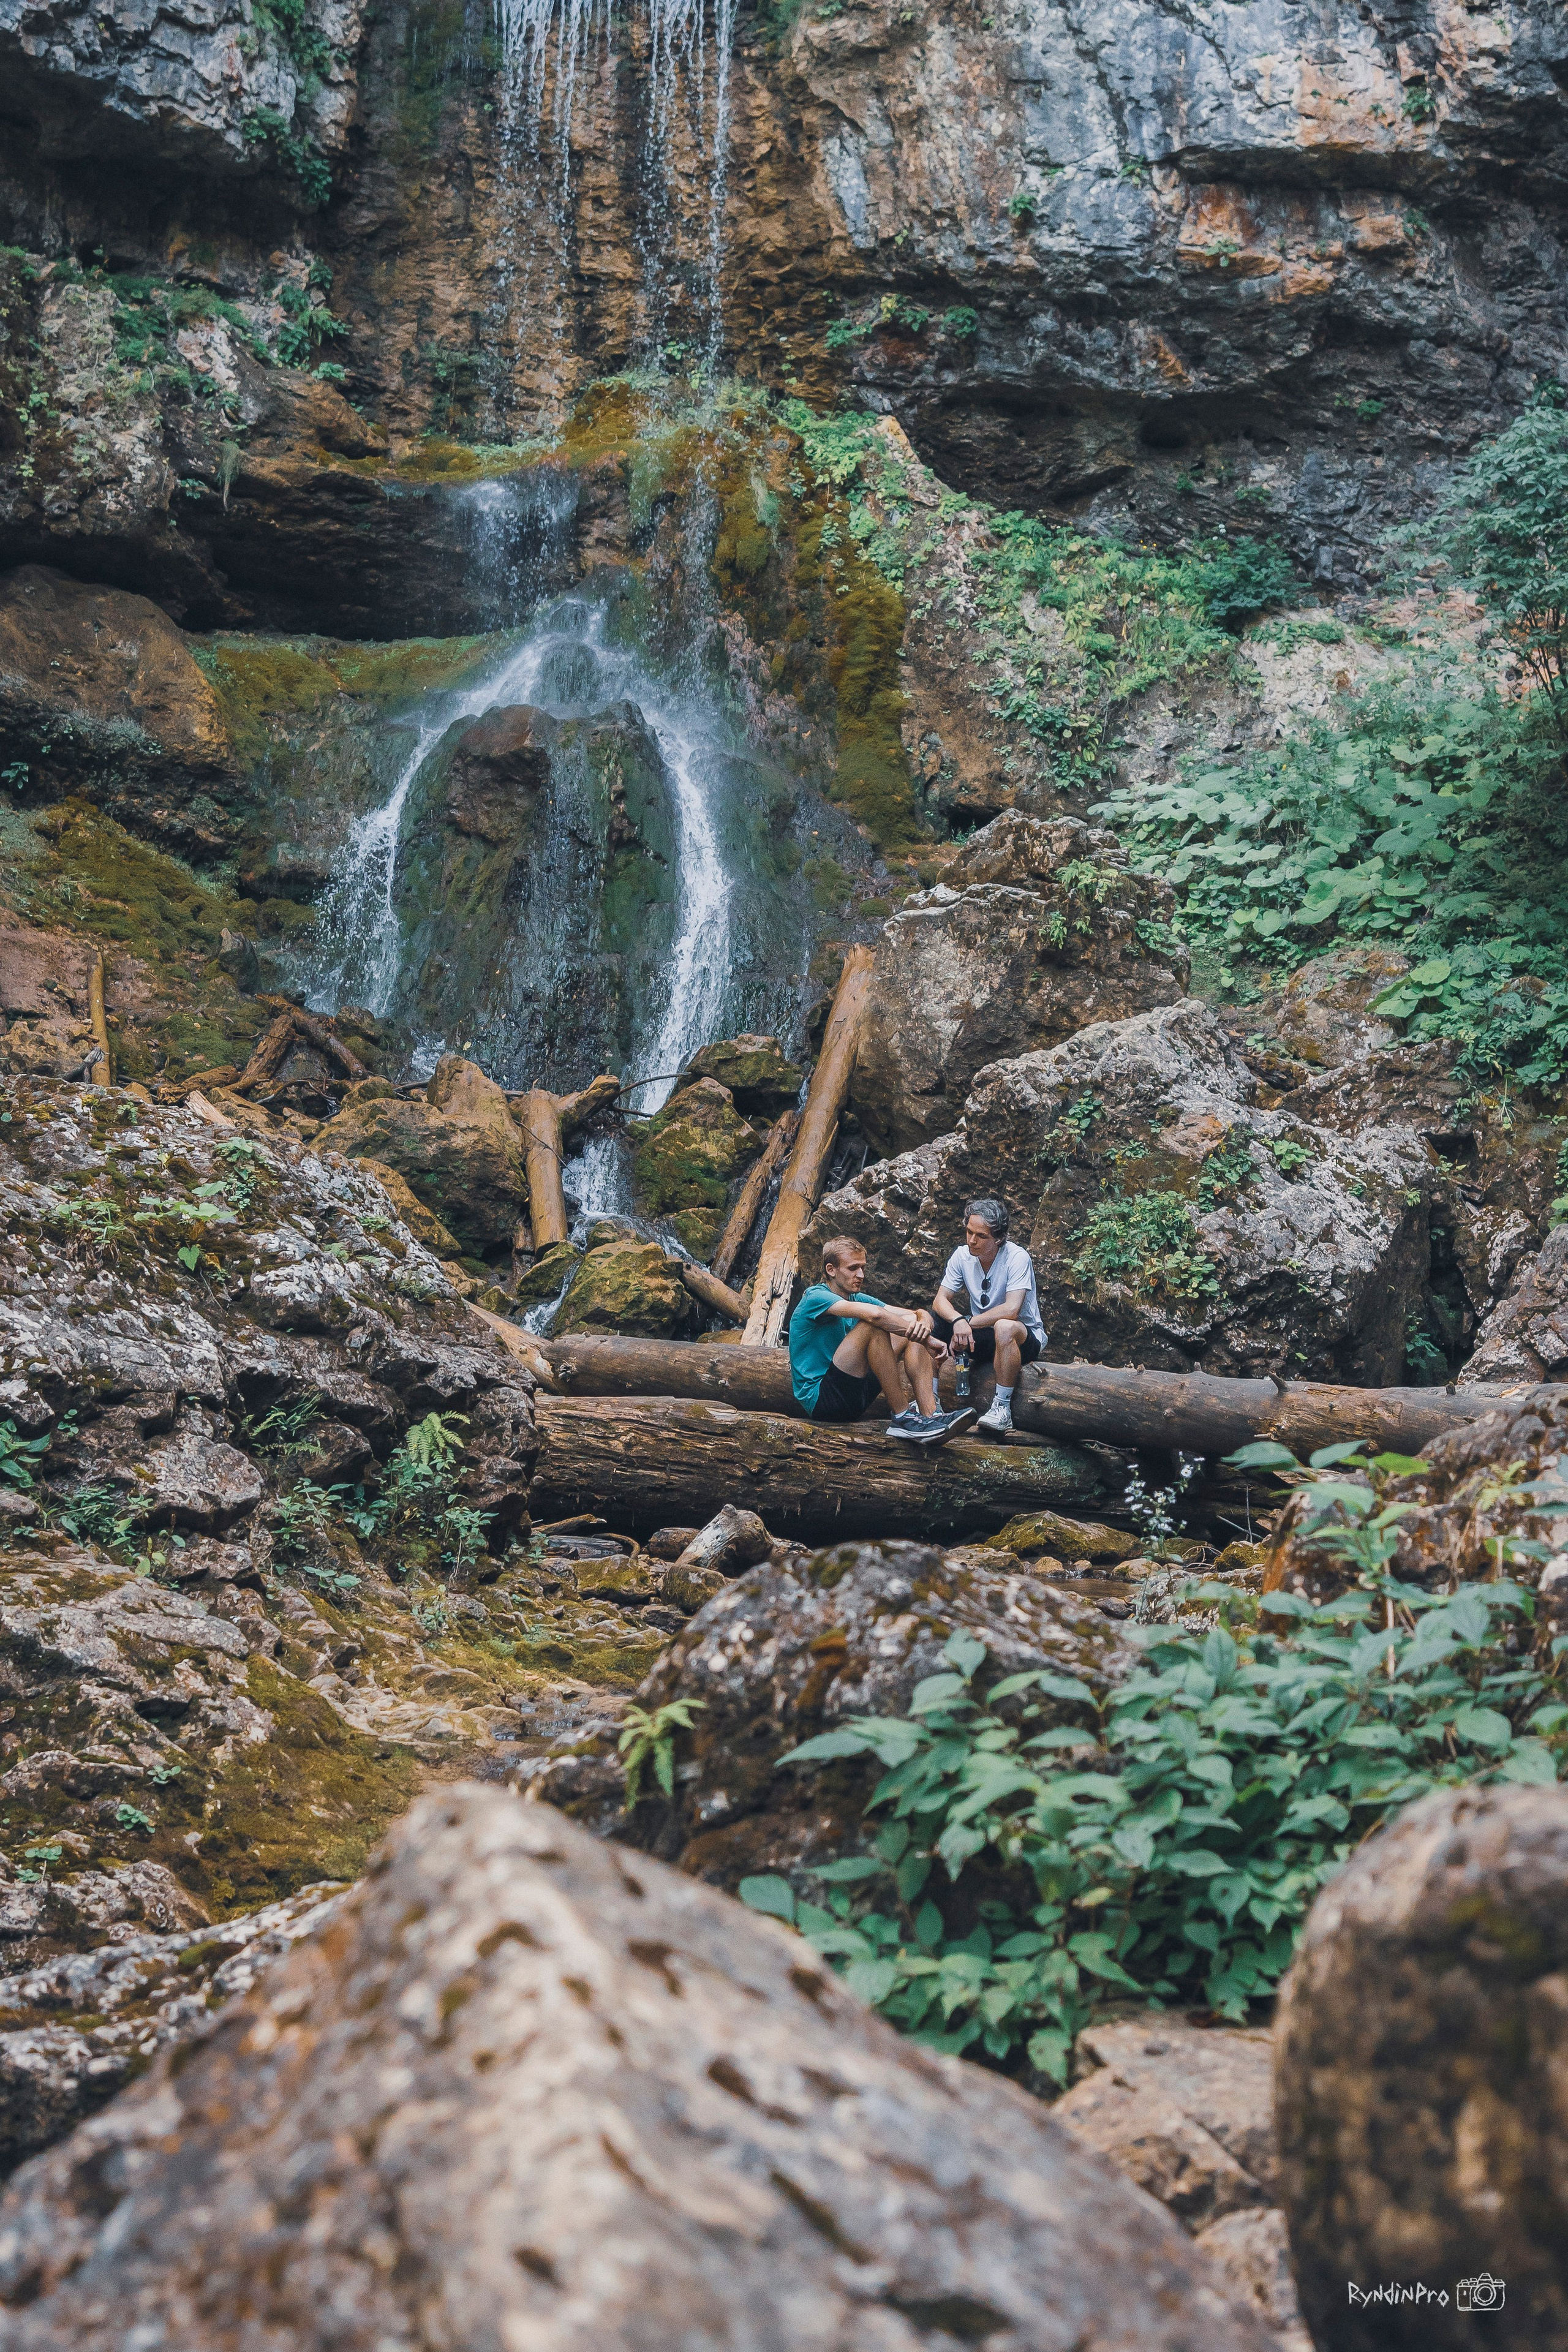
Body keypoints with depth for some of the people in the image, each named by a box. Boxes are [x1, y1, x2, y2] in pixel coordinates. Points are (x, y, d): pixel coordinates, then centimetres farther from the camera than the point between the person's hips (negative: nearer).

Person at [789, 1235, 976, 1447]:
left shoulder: (858, 1299, 14)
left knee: (913, 1325, -2)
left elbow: (920, 1314, 5)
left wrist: (923, 1324, -21)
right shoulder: (816, 1298, -12)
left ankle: (929, 1414, -22)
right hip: (819, 1398, -9)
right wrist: (928, 1341, -25)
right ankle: (902, 1418, -25)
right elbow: (874, 1314, -28)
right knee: (874, 1326, -26)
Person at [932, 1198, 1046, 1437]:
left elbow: (1011, 1310, -31)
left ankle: (1002, 1409, -30)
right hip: (981, 1337, 6)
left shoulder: (1017, 1258, -21)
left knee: (1004, 1327, -40)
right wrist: (958, 1321, -30)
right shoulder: (962, 1256, -4)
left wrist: (969, 1323, -28)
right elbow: (941, 1300, -7)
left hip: (1025, 1336, -6)